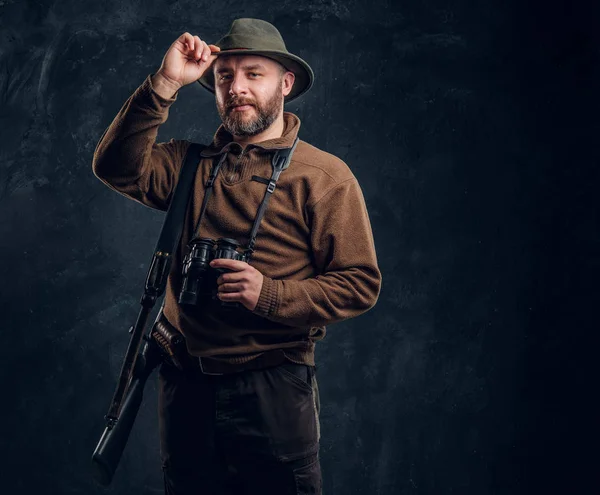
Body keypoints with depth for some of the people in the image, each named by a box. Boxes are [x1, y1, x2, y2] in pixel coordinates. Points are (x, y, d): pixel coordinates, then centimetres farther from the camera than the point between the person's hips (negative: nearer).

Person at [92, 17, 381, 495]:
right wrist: (165, 84, -14)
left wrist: (269, 294, -19)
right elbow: (118, 168, -8)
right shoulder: (190, 164, 8)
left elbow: (360, 284, -7)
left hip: (273, 388, -3)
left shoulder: (324, 176, -3)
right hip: (186, 387, 4)